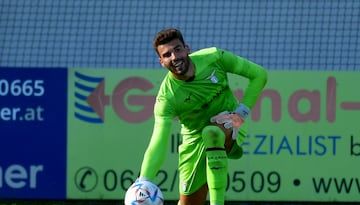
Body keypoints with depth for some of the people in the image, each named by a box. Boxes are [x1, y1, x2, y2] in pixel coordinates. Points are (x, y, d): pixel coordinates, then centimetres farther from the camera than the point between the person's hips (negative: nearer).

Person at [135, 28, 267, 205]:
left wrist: (242, 112, -15)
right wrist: (143, 182, -43)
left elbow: (259, 74, -7)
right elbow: (158, 144, -29)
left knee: (212, 132, -36)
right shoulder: (167, 97, -22)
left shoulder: (213, 57, -18)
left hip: (229, 125, -1)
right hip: (195, 139, 1)